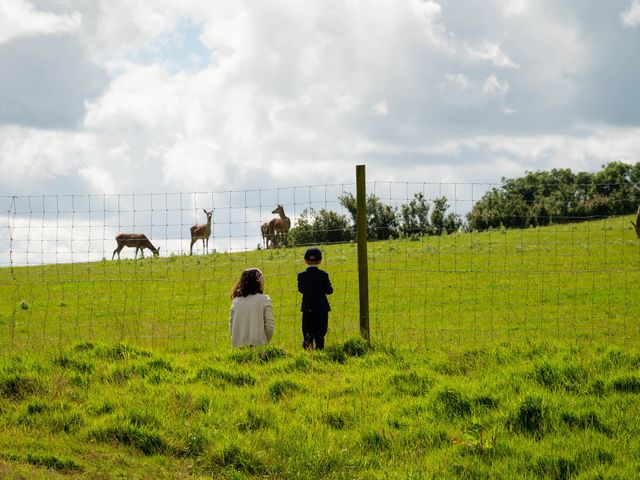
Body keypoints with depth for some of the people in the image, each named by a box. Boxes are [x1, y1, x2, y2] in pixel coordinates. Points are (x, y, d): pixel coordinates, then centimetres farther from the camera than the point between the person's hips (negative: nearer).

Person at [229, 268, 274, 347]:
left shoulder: (236, 301, 7)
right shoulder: (264, 300, -5)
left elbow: (231, 327, 9)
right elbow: (269, 327, -6)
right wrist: (265, 342, 10)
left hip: (238, 346, 4)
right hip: (258, 345, -4)